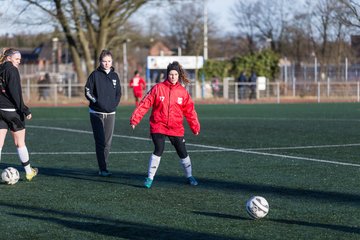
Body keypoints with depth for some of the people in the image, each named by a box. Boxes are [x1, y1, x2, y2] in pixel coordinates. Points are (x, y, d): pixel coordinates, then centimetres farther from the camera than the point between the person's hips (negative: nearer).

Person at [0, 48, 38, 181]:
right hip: (12, 110, -6)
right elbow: (15, 92, -18)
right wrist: (25, 110, -16)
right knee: (20, 143, 7)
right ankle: (28, 171, 21)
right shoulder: (12, 70, -11)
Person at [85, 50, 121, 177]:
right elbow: (88, 92, -3)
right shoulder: (95, 75, -3)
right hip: (96, 113, -4)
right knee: (100, 142, -6)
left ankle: (103, 167, 12)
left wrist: (113, 105, -3)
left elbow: (118, 93, 12)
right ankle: (102, 169, -6)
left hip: (110, 113, 4)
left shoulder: (114, 76, 9)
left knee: (108, 142, 3)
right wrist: (97, 102, -14)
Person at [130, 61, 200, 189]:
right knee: (159, 150, -18)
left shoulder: (183, 92, 1)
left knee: (182, 152, 7)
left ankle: (189, 176, 28)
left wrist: (195, 126, 7)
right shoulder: (158, 88, -6)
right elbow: (145, 104, -8)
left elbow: (189, 110, 7)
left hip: (176, 128, 3)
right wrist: (135, 119, -13)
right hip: (158, 126, -3)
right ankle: (150, 178, -5)